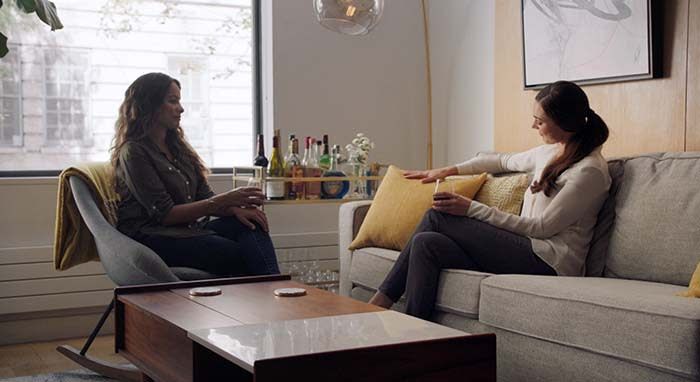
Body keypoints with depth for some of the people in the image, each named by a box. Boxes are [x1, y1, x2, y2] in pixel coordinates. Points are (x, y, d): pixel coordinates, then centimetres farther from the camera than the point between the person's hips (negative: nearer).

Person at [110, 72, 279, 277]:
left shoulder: (176, 146, 20)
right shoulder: (133, 152, -7)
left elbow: (205, 197, 13)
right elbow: (165, 214, -13)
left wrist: (236, 209, -10)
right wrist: (225, 200, -15)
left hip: (188, 229, 7)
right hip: (151, 238, -7)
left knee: (251, 225, -21)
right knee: (239, 255, -28)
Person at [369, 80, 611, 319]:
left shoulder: (591, 171, -12)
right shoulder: (550, 152, 16)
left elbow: (543, 226, -14)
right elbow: (503, 161, 34)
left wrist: (471, 208, -15)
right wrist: (449, 171, 26)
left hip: (549, 262, -8)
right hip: (529, 250, 8)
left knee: (437, 217, -14)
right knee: (427, 243, -13)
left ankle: (381, 300, -7)